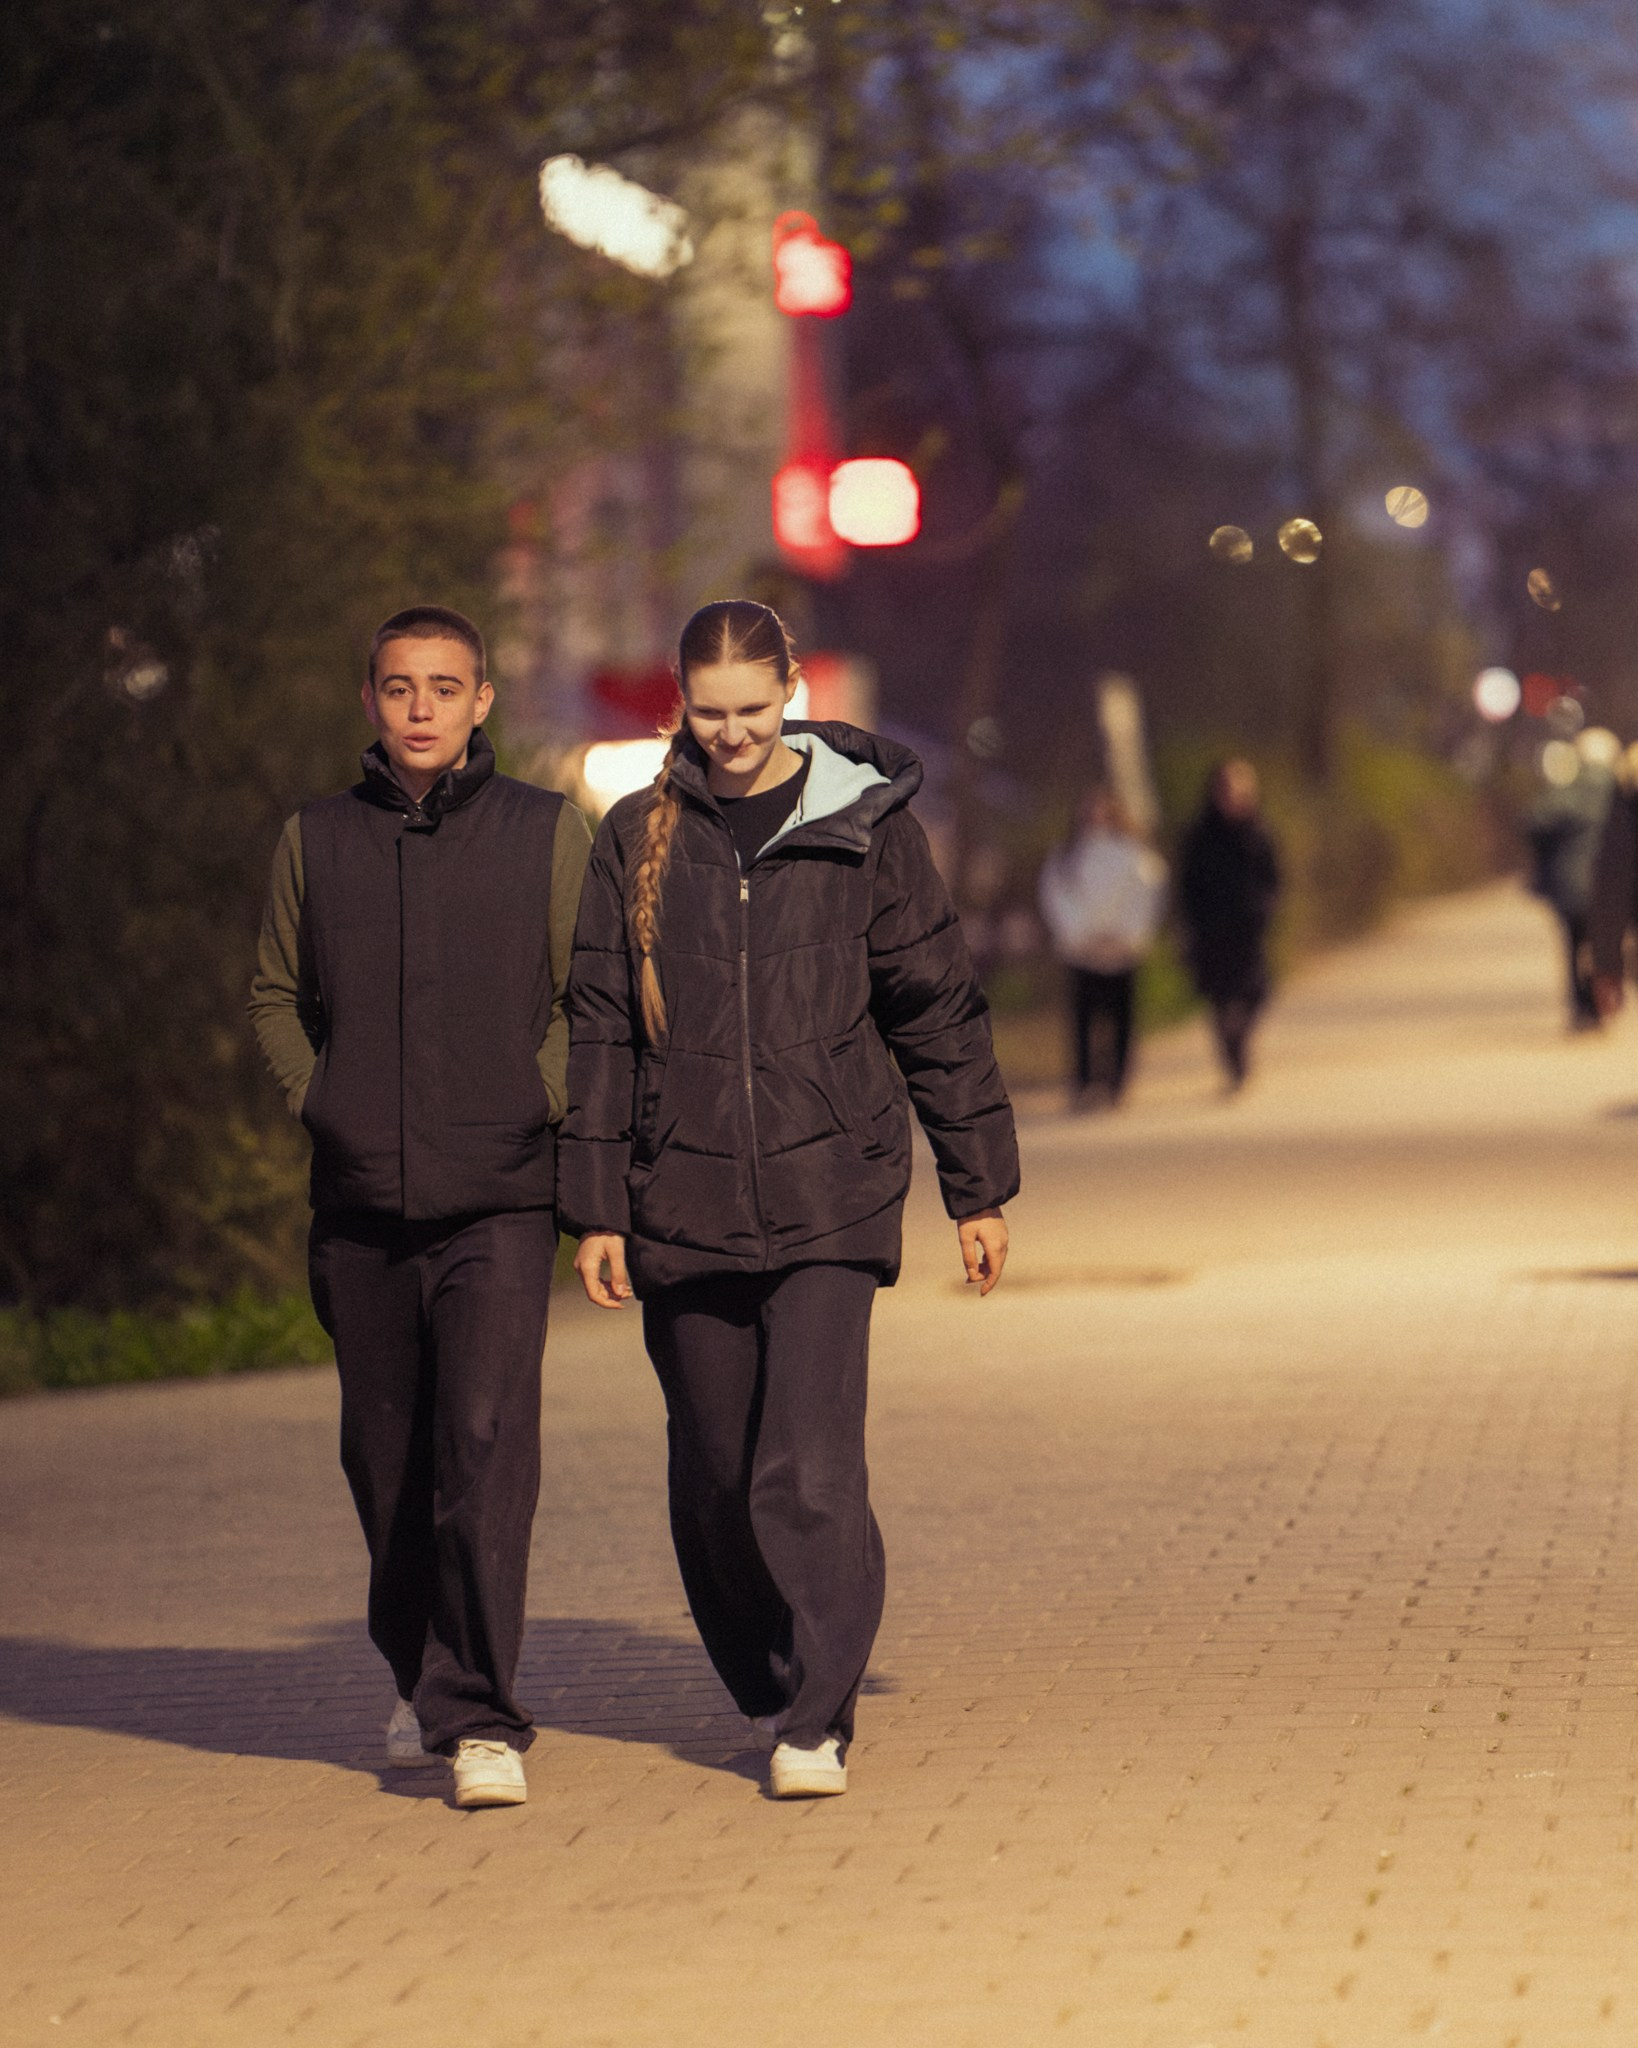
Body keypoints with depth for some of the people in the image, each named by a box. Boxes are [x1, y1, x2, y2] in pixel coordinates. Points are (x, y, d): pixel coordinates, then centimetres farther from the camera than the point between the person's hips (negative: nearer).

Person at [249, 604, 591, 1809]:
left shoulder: (548, 832, 2)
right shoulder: (317, 841, 8)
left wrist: (538, 1108, -5)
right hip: (360, 1210, 3)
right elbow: (277, 994, 18)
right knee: (387, 1460, 11)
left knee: (487, 1448, -15)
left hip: (499, 1204, -3)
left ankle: (480, 1720, -15)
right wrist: (321, 1104, 5)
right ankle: (421, 1678, 31)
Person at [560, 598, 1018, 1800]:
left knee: (810, 1475, -13)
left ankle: (816, 1723, -7)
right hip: (683, 1202, 2)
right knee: (716, 1486, 8)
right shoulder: (640, 838, 6)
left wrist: (979, 1189, 8)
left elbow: (939, 1011, 7)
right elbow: (600, 1030, 9)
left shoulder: (864, 826, 2)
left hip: (829, 1202, -2)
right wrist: (596, 1210, 4)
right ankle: (768, 1691, 27)